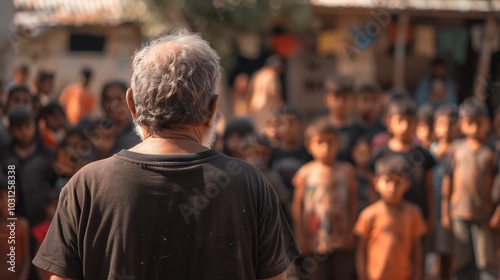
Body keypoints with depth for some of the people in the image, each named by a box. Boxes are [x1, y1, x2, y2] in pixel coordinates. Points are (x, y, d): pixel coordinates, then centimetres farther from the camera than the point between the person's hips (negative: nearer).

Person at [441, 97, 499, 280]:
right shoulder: (456, 148, 5)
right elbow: (448, 180, 8)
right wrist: (445, 213, 7)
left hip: (485, 216, -2)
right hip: (459, 214, 2)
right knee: (461, 262, 8)